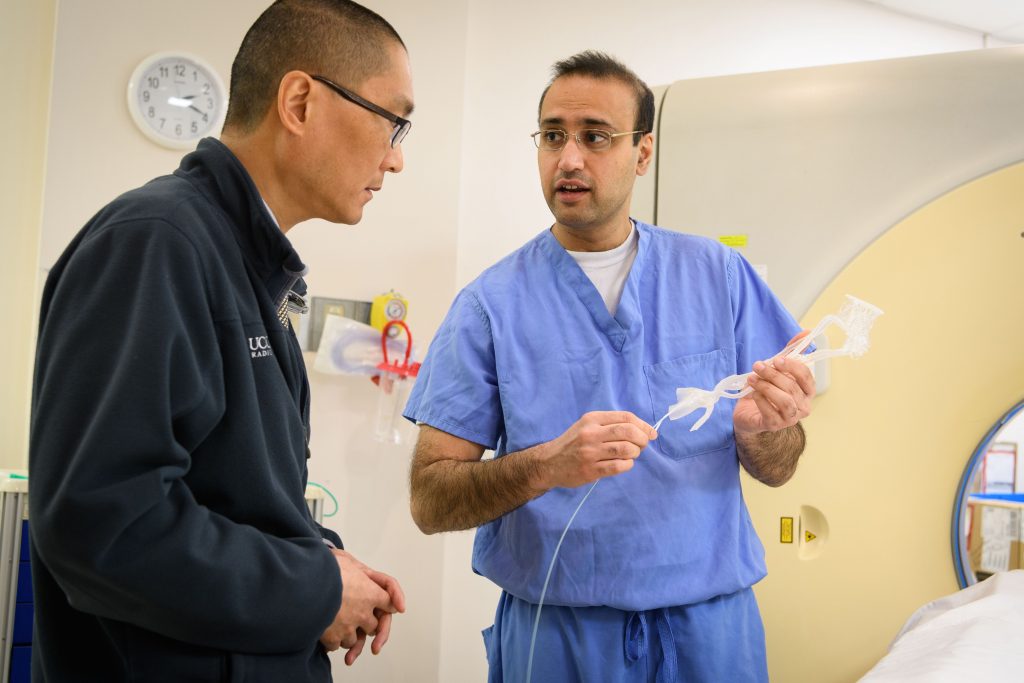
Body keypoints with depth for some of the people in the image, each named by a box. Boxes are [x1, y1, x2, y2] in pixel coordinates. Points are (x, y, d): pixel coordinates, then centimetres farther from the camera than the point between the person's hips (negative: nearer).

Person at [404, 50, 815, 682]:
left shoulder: (719, 275, 0)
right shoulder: (490, 305, -6)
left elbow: (775, 471, 4)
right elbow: (430, 500, -9)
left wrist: (759, 428, -19)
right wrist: (547, 465, -25)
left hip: (709, 626, 2)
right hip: (555, 632, -1)